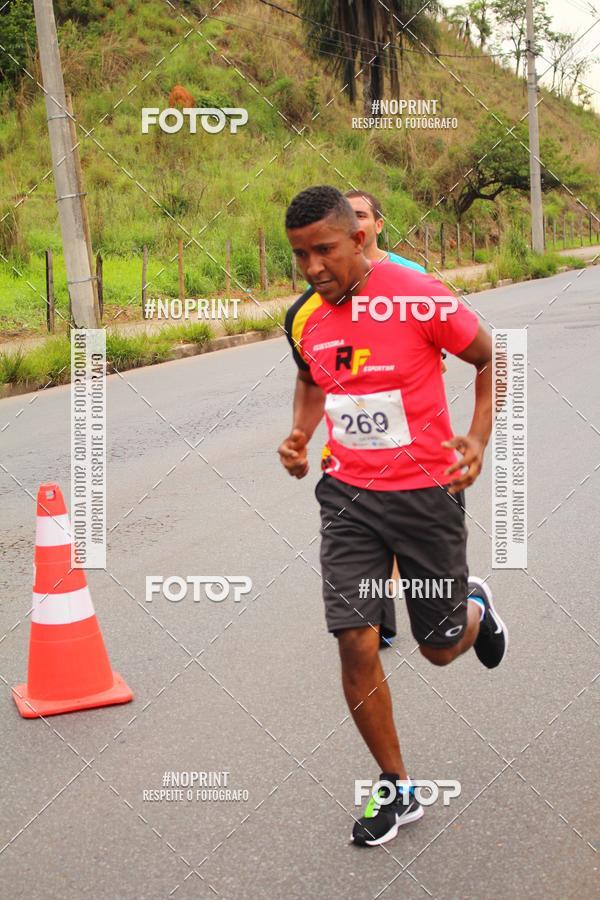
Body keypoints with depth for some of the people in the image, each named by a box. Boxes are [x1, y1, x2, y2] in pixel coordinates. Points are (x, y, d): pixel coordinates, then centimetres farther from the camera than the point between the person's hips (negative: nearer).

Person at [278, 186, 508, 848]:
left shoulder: (420, 298, -16)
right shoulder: (303, 319, -1)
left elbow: (489, 359, -2)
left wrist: (478, 437, -14)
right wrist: (299, 434, 2)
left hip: (426, 492, -3)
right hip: (348, 495, 3)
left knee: (441, 647, 9)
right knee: (356, 643, -6)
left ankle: (476, 608, 48)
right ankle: (398, 790, 13)